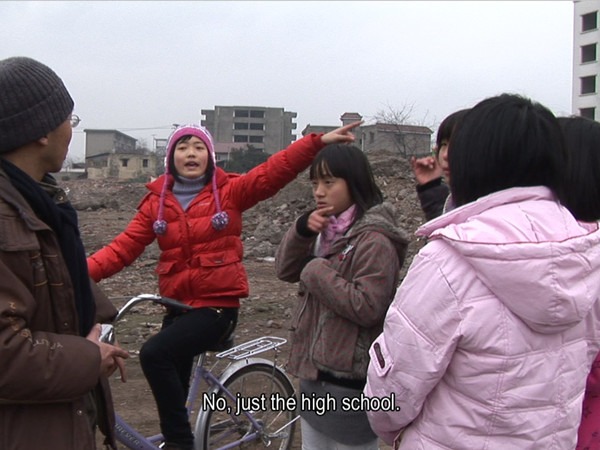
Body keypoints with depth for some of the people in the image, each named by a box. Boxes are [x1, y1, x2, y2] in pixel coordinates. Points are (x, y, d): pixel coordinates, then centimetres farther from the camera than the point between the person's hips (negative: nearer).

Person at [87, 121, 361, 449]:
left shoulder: (230, 191, -3)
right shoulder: (157, 201, 5)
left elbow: (275, 170, -15)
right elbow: (124, 247, 0)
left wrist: (317, 141, -27)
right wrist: (84, 271, -15)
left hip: (218, 304, -4)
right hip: (177, 306, 5)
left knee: (154, 354, -24)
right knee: (173, 383, 12)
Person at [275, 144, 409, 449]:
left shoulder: (374, 241, -19)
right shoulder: (327, 230, 7)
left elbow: (367, 307, -27)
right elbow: (285, 269, 4)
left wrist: (315, 270, -20)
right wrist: (302, 230, -13)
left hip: (349, 381, -9)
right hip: (315, 372, 9)